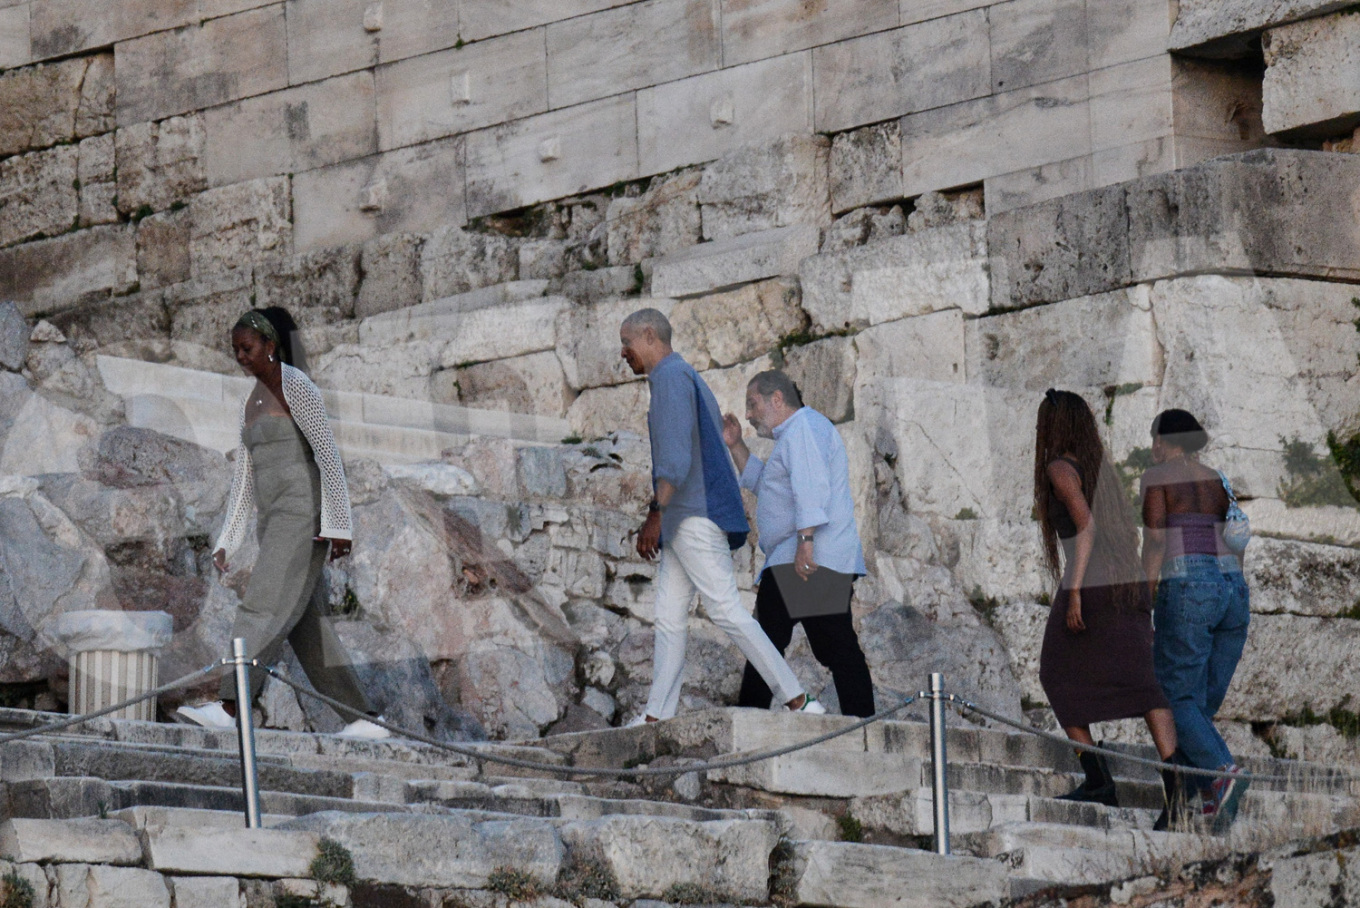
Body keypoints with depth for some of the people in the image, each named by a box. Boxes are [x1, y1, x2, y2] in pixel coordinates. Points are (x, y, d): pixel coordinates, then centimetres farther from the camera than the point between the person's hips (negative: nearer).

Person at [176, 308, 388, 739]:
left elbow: (329, 455, -15)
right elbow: (244, 477, 21)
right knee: (306, 627, 5)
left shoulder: (296, 387, -9)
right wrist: (227, 541, 14)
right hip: (277, 524, 9)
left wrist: (338, 525, -20)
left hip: (304, 516, -9)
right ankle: (365, 719, 7)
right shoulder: (253, 403, 19)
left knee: (264, 607, -18)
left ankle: (228, 707, -28)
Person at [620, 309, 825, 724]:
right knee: (669, 618, 6)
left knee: (726, 611, -13)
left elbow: (676, 455, -20)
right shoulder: (688, 379, 24)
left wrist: (655, 514, -25)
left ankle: (799, 702, -15)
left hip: (695, 517, -11)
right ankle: (656, 716, 4)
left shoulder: (671, 377, -8)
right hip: (683, 523, 11)